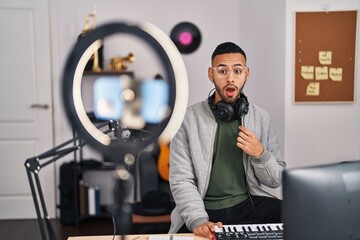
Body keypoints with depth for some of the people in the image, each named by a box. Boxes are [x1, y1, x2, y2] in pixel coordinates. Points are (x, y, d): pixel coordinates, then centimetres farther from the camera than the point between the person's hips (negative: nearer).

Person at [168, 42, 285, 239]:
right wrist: (198, 220, -24)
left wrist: (260, 154, -12)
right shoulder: (188, 119, -4)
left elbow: (276, 180, 8)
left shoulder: (262, 118, 4)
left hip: (251, 204, 3)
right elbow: (181, 180, -9)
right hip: (205, 208, -2)